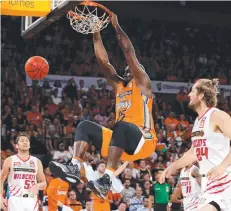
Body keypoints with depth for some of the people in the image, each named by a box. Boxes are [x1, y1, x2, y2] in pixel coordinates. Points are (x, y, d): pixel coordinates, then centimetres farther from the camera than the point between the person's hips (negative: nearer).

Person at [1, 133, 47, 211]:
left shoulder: (36, 162, 12)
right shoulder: (10, 161, 6)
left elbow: (44, 184, 14)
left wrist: (37, 186, -9)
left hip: (31, 201, 3)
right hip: (15, 200, -3)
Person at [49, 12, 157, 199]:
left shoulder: (142, 83, 5)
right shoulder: (119, 85, 24)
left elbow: (129, 53, -6)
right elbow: (103, 61, 16)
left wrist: (116, 26, -5)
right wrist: (97, 35, 10)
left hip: (144, 139, -8)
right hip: (124, 141, 8)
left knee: (120, 126, -38)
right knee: (85, 126, -3)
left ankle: (107, 180, -49)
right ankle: (75, 168, -27)